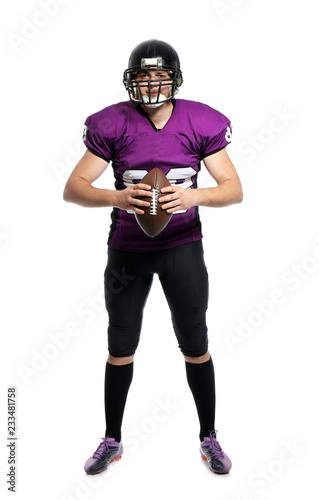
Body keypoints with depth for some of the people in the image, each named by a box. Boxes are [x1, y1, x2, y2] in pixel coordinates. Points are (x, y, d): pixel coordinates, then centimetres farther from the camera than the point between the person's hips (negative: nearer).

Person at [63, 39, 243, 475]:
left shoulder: (200, 123, -7)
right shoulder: (112, 124, -9)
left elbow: (234, 189, -7)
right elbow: (72, 189, -11)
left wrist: (194, 196, -28)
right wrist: (116, 197, -31)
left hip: (183, 245, 0)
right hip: (127, 247, 0)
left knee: (195, 346, 7)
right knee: (121, 348, 10)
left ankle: (209, 437, 28)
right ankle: (112, 440, 30)